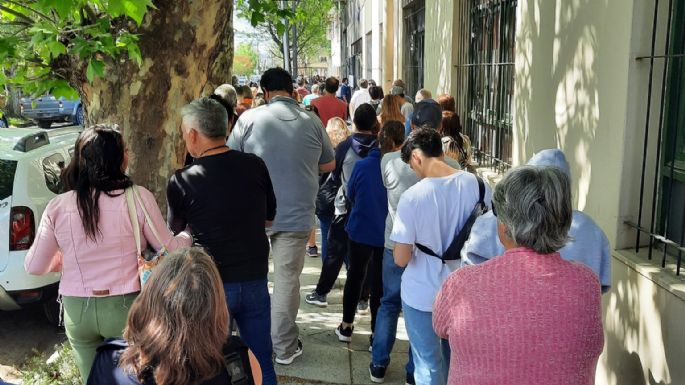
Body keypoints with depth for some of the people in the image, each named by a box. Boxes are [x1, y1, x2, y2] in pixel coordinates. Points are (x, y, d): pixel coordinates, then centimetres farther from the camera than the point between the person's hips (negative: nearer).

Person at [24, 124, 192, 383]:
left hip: (77, 310, 2)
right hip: (126, 306, -2)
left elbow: (34, 266, 3)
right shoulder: (138, 197, -13)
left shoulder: (58, 206, -6)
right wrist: (190, 234, 16)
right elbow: (169, 248, -4)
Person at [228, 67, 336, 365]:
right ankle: (284, 347, 18)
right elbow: (329, 165, 11)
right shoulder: (312, 121, -2)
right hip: (297, 214, 0)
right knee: (287, 278, 8)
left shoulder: (250, 118, -7)